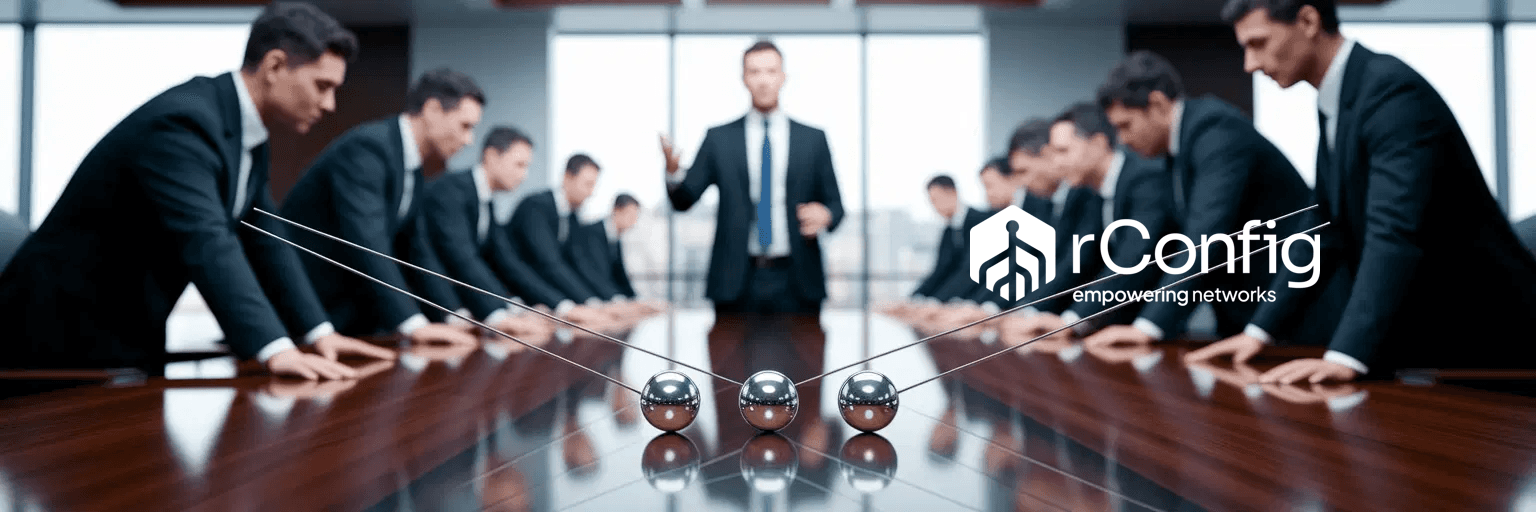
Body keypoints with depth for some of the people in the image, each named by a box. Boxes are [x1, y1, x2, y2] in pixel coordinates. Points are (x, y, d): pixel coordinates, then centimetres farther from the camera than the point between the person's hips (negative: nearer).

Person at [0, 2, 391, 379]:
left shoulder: (247, 132, 4)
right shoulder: (182, 122, -26)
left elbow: (264, 238, 7)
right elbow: (206, 244, -38)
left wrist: (319, 332, -1)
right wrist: (276, 350, -47)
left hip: (130, 335, 9)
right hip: (66, 329, -9)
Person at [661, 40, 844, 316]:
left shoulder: (813, 139, 10)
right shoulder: (718, 138, 8)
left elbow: (835, 204, 12)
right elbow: (684, 199, 3)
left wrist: (825, 215, -12)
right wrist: (672, 170, -18)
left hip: (795, 284, 1)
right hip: (736, 283, 0)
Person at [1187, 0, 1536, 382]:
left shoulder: (1393, 90, -21)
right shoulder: (1333, 105, 8)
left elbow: (1395, 232, -32)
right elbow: (1326, 232, 11)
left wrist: (1345, 356, -40)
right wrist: (1260, 330, 4)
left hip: (1478, 336, -8)